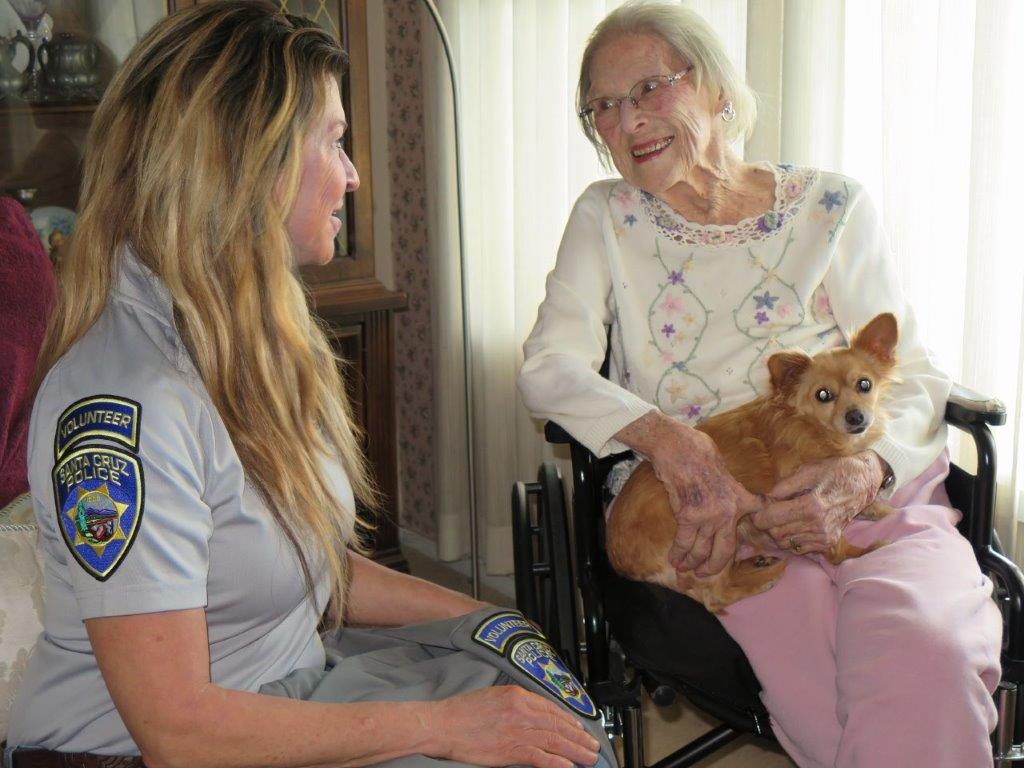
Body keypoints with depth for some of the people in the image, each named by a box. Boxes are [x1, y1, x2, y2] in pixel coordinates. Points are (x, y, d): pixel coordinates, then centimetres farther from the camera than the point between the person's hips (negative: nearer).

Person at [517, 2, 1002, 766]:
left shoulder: (832, 208, 10)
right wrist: (666, 438, -21)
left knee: (928, 660, -33)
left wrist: (861, 471, -18)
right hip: (704, 520, 0)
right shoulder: (607, 219, 13)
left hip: (866, 499, 1)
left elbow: (913, 377, 6)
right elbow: (549, 366, -1)